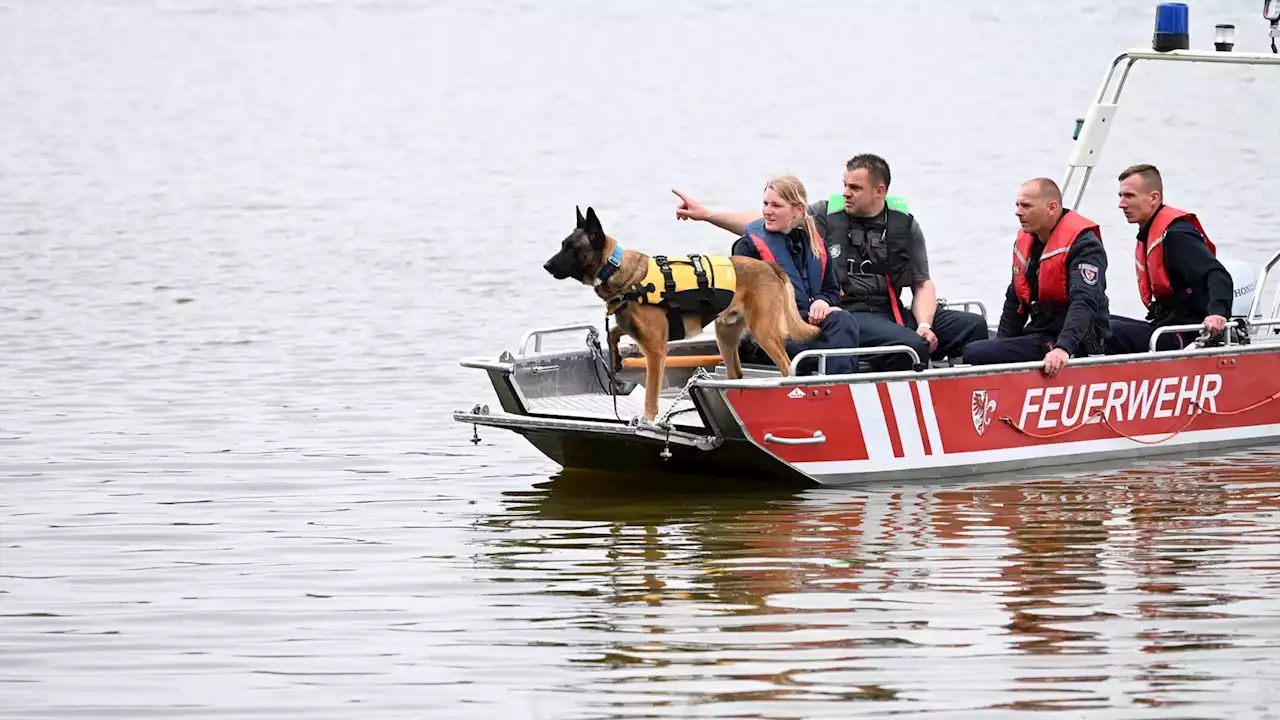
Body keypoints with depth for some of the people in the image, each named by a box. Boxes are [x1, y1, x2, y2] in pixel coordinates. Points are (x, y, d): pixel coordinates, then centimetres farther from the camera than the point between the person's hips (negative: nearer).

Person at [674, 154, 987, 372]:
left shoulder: (905, 226, 11)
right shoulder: (828, 215, 5)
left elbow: (923, 284, 12)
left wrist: (924, 326, -8)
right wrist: (706, 214, -3)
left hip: (893, 312, 4)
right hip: (848, 313, -4)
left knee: (973, 325, -13)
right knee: (909, 346, -34)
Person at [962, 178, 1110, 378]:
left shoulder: (1083, 245, -13)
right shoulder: (1025, 241, 14)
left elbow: (1084, 303, -26)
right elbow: (1015, 300, 24)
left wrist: (1063, 348, -40)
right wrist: (1001, 346, 14)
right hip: (1040, 335, 9)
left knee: (975, 355, -22)